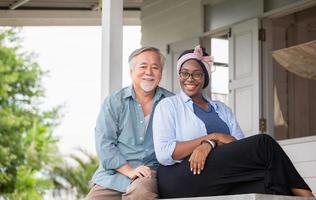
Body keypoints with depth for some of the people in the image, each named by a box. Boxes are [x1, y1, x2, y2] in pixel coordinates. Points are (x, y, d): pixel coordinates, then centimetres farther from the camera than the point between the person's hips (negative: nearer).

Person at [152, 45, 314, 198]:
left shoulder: (222, 110, 24)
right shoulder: (167, 105, 12)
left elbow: (242, 146, 7)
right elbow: (163, 153, -5)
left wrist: (210, 144, -15)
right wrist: (214, 137, -8)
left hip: (224, 179, 4)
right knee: (263, 144, -19)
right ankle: (300, 191, -11)